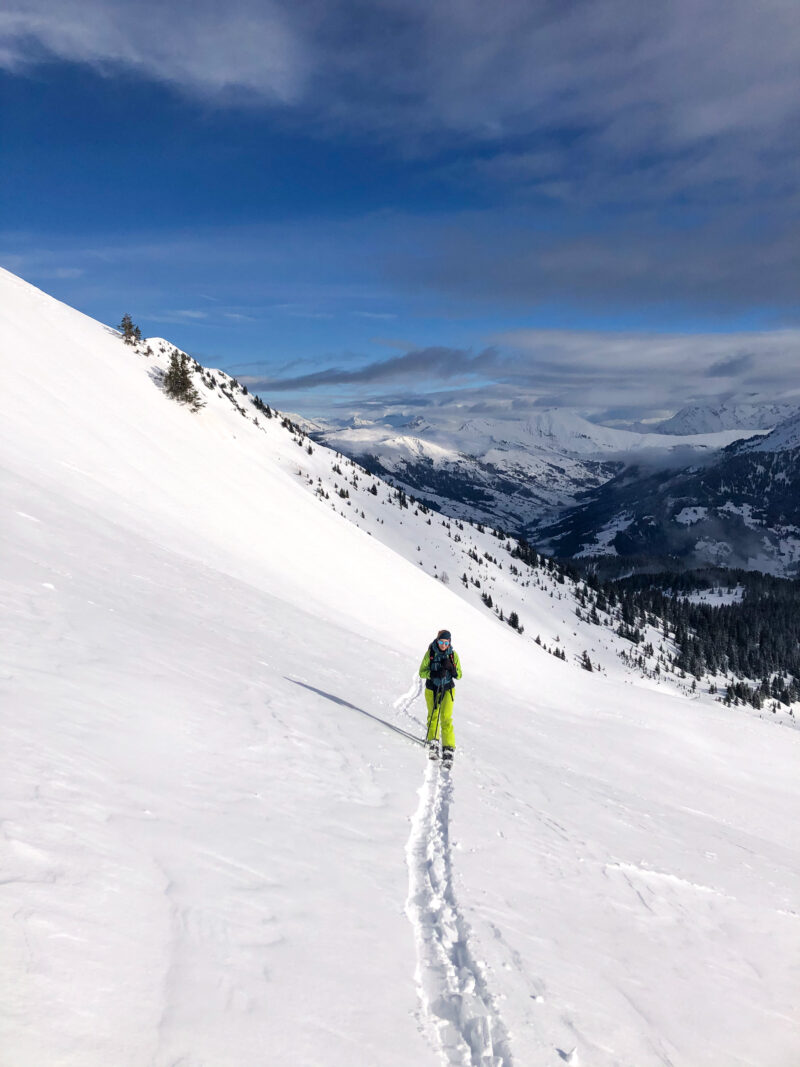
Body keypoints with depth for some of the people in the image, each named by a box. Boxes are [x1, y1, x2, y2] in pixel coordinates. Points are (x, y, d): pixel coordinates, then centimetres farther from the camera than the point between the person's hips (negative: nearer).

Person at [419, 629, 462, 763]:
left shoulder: (453, 654, -6)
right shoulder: (430, 653, -8)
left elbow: (459, 675, -1)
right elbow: (422, 672, -8)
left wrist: (450, 667, -21)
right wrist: (435, 673, -25)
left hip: (447, 690, -1)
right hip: (431, 689, 1)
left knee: (446, 719, -11)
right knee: (433, 717, 7)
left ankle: (449, 749, -12)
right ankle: (432, 742, 23)